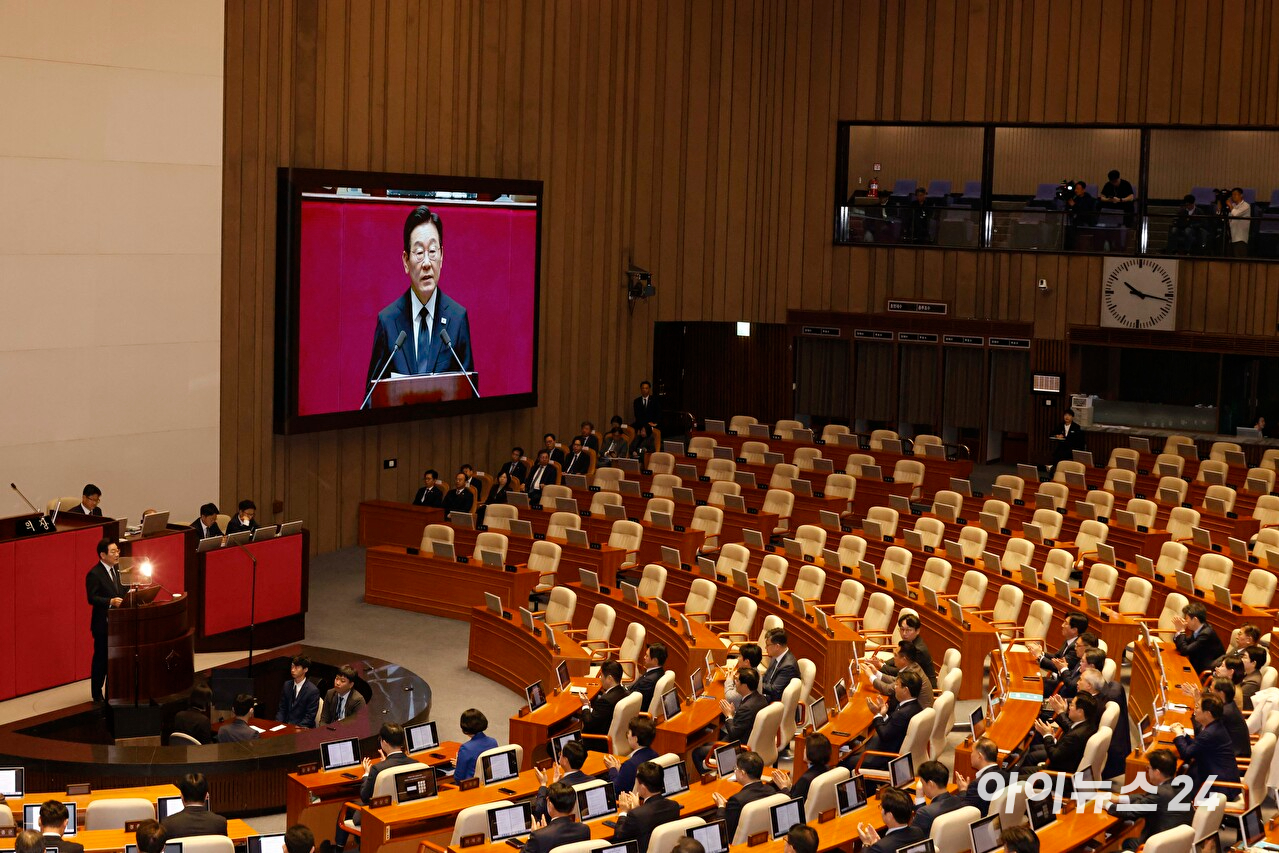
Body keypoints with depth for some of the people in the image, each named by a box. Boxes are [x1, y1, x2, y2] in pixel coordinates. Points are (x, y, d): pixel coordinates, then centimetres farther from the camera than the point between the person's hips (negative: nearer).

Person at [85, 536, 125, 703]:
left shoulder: (116, 569, 9)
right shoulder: (94, 574, -16)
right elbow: (92, 598, -21)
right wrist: (110, 602, -32)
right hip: (103, 624, -7)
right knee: (101, 659, 2)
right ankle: (97, 694, 13)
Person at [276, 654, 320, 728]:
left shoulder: (313, 691, -11)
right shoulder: (287, 685, 9)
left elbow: (309, 717, -10)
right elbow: (282, 709, 13)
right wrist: (278, 724, -5)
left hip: (302, 728, -6)